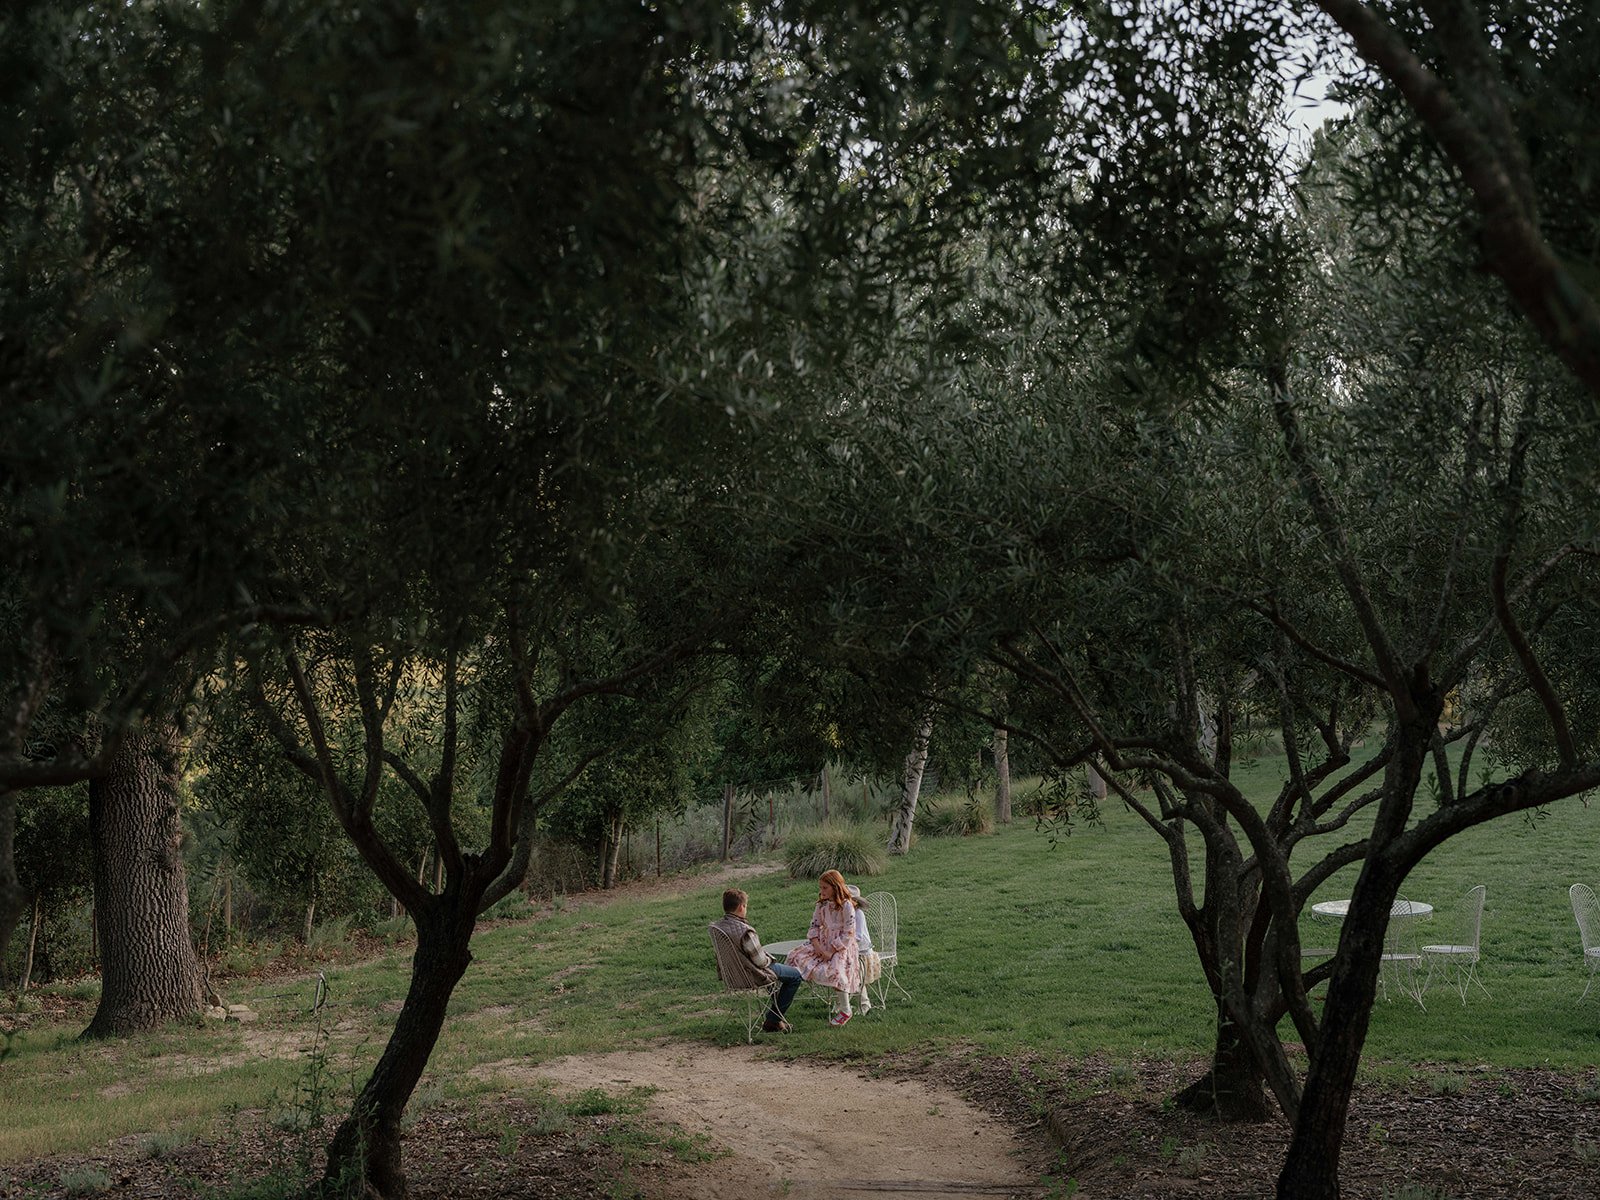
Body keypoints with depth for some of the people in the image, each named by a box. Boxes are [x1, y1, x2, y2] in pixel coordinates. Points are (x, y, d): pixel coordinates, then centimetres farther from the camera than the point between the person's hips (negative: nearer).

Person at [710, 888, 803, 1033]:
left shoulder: (716, 927, -9)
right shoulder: (745, 931, -34)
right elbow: (760, 961, -27)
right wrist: (768, 959, -3)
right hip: (752, 975, -9)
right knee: (795, 975, 10)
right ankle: (772, 1022, 13)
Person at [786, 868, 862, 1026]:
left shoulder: (846, 905, -14)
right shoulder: (822, 904, 7)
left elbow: (848, 934, -16)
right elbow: (815, 926, 8)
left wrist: (831, 952, -20)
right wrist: (817, 946, -10)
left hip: (841, 946, -7)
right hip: (823, 943, 7)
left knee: (835, 971, -29)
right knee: (798, 956, -11)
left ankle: (845, 1010, -10)